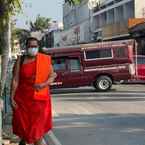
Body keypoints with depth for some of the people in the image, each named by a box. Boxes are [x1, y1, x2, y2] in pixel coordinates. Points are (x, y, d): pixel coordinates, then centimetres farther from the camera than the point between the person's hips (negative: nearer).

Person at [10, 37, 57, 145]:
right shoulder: (20, 60, -2)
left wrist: (44, 84, -16)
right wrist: (12, 98, -8)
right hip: (23, 98, 1)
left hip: (40, 99, 0)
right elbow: (15, 80, -4)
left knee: (38, 127, 0)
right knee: (22, 125, 11)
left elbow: (52, 76, 4)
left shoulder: (45, 60, 0)